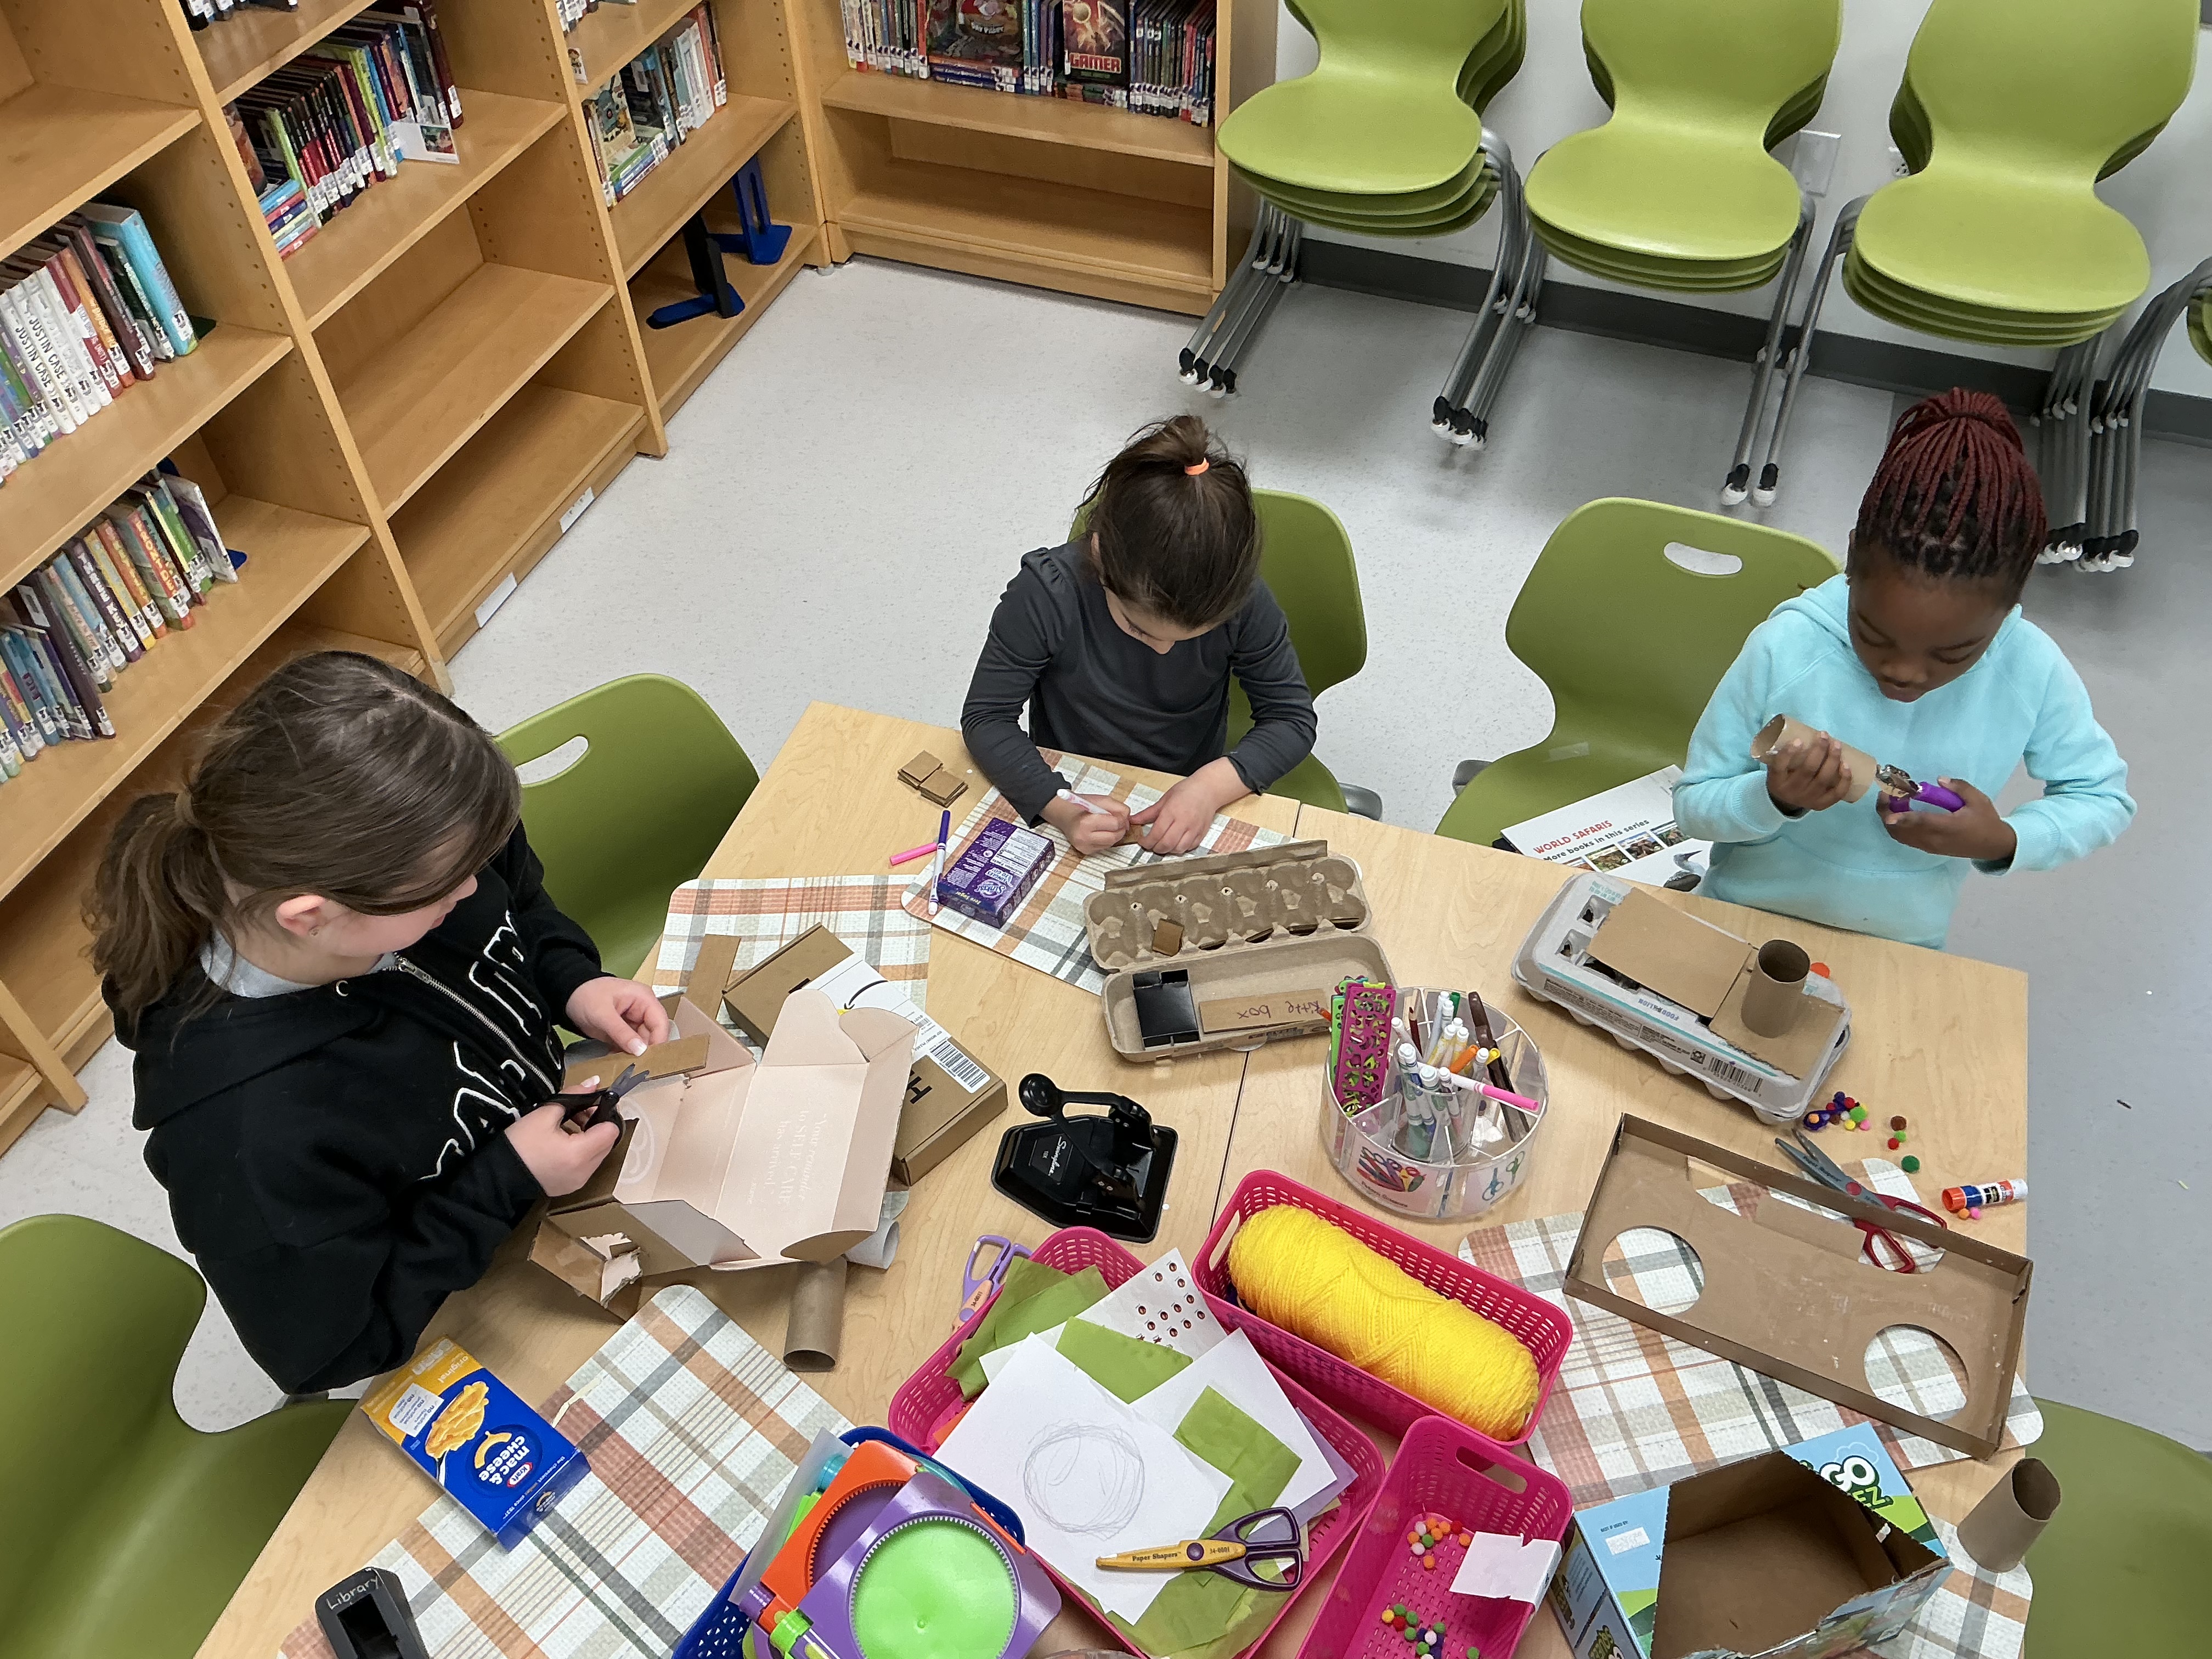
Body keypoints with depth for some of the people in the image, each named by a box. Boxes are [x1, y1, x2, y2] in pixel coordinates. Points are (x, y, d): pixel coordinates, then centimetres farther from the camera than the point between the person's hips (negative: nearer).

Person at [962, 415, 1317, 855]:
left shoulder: (1240, 600, -19)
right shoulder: (1047, 595, -23)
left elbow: (1292, 719, -8)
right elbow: (986, 717, -15)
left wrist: (1212, 785, -26)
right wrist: (1058, 807, -31)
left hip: (1188, 815, 1)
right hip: (1073, 802, -1)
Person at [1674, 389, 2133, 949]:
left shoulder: (2032, 670, -17)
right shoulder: (1785, 649, -24)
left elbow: (2105, 797, -1)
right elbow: (1692, 807, -15)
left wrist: (2006, 842, -20)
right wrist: (1774, 798, -35)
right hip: (1745, 925, -2)